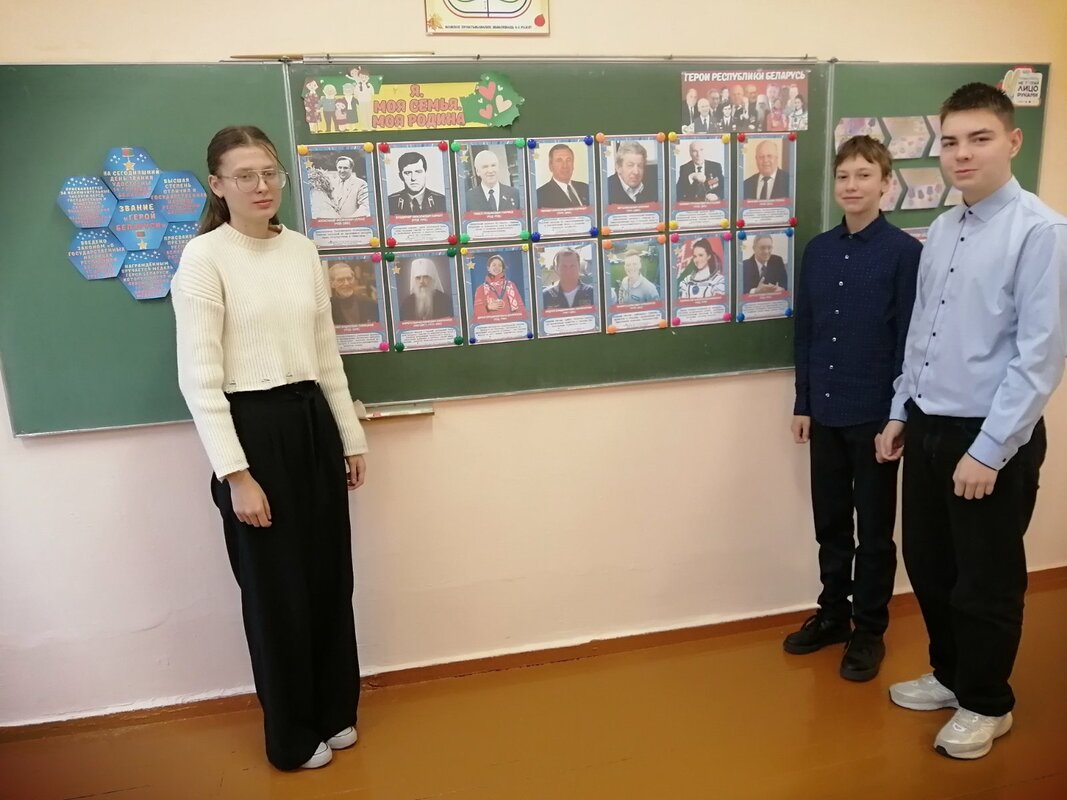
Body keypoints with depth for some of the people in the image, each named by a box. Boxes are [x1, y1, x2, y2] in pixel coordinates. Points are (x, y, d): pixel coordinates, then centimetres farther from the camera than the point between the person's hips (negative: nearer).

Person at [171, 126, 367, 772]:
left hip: (313, 422, 6)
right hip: (253, 428, -5)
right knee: (277, 588, 9)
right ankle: (292, 736, 31)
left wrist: (351, 436, 13)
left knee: (330, 576, 14)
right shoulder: (204, 257, -9)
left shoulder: (303, 250, 9)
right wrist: (235, 473, -16)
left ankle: (334, 712, 38)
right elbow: (199, 376, -12)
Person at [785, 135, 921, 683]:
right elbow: (803, 332, 8)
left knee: (874, 530, 10)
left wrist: (898, 414, -9)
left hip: (875, 415, -4)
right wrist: (802, 403, 7)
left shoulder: (904, 252, -8)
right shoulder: (817, 251, 6)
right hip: (825, 413, 4)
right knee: (830, 523, 16)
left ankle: (869, 631, 26)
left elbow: (910, 339, -8)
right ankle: (832, 614, 34)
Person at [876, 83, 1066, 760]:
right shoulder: (941, 230, 7)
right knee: (928, 563, 19)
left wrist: (989, 449, -18)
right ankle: (949, 675, 42)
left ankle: (986, 704, 34)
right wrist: (900, 412, 13)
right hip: (927, 427, 7)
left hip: (992, 438, -7)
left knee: (986, 581, 11)